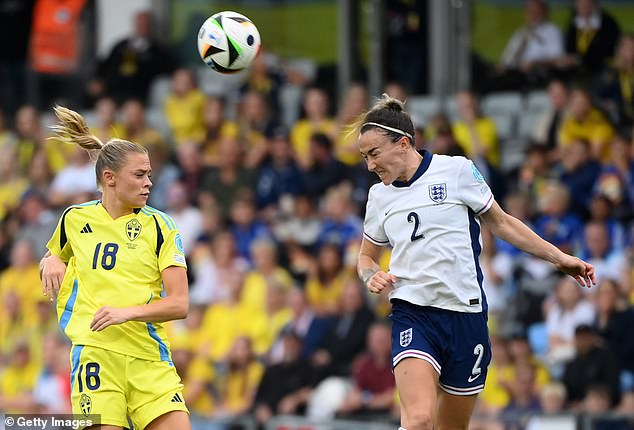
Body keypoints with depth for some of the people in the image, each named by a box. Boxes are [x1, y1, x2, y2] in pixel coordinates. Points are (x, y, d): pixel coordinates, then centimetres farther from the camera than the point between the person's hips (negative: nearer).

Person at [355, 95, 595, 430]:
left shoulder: (457, 170, -2)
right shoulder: (379, 196, 8)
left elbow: (500, 223, 10)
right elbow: (366, 256, 23)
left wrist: (559, 258, 10)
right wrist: (371, 275, -1)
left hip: (466, 315, -1)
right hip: (412, 316, 1)